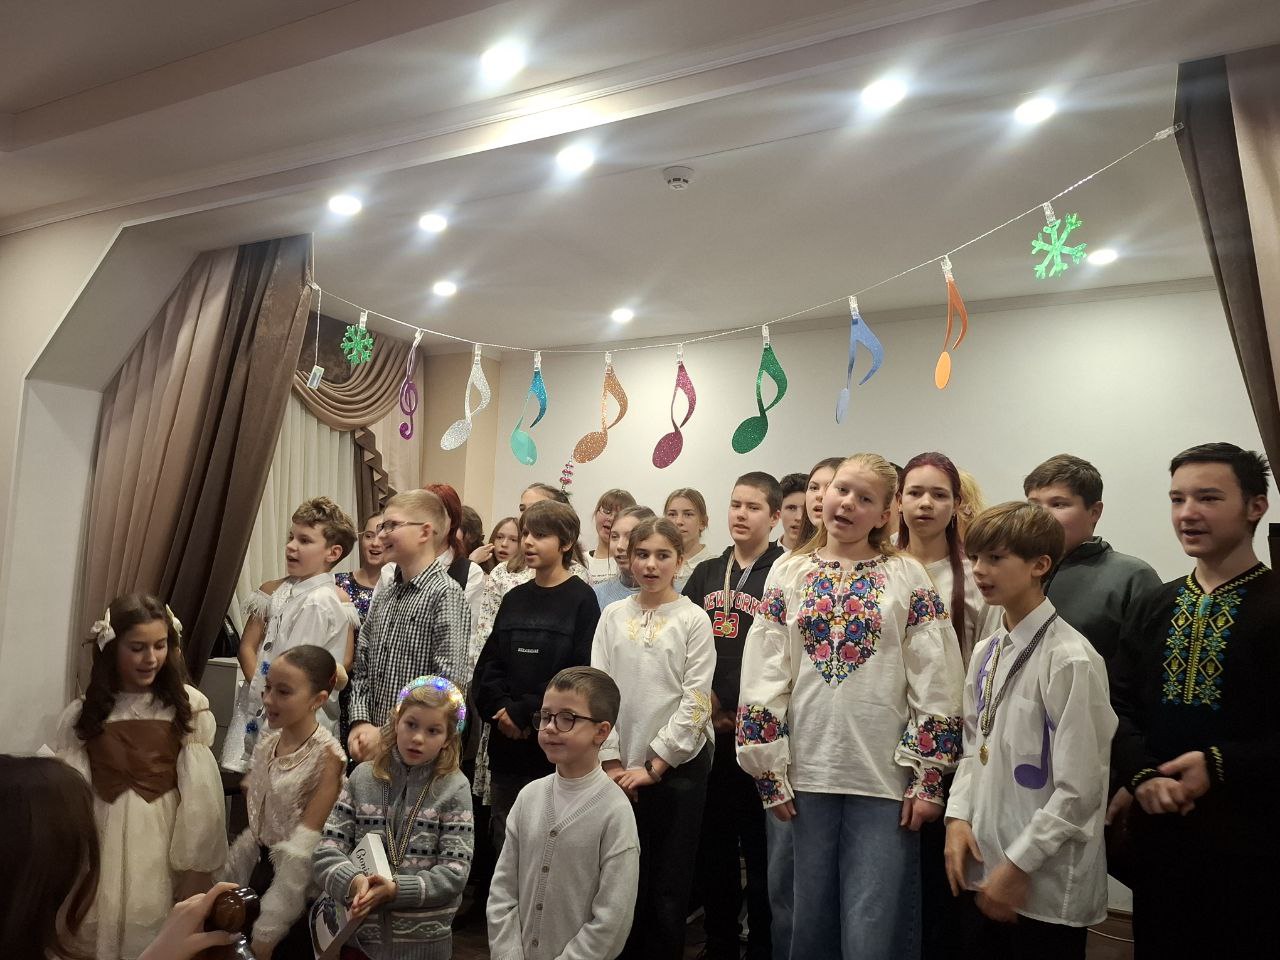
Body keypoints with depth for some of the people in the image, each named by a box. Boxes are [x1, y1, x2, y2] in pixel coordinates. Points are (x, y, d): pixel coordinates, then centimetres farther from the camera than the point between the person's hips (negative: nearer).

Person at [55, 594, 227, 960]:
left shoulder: (189, 706, -7)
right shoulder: (83, 713, 0)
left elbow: (200, 794, -8)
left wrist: (194, 867, -7)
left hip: (165, 844, -2)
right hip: (103, 844, 2)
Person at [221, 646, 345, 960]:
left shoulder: (326, 755, -22)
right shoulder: (268, 741, -1)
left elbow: (304, 849, -21)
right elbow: (256, 824, 9)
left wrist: (268, 929, -19)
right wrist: (227, 881, 10)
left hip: (298, 886, -6)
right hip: (260, 869, 6)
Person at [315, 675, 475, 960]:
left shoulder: (454, 787, -9)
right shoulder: (363, 777, -2)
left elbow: (454, 872, -12)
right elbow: (326, 852, -5)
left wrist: (396, 888, -23)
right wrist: (354, 881, -23)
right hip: (359, 934, 2)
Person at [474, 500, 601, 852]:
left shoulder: (581, 599, -5)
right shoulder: (514, 599, 12)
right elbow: (488, 665, 10)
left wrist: (524, 712, -14)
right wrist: (502, 707, -8)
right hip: (506, 742, 6)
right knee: (504, 839, 13)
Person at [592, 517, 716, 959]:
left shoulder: (694, 620, -4)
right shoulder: (613, 616, 3)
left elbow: (695, 702, -8)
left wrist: (654, 766, -9)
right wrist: (611, 761, -5)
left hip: (677, 765, -2)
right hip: (620, 770, 2)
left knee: (668, 887, 6)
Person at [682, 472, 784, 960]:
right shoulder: (705, 574, 12)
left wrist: (740, 713, -11)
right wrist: (706, 702, -2)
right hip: (707, 731, 5)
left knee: (759, 844, 3)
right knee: (712, 842, 13)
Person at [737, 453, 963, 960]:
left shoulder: (908, 577, 0)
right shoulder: (788, 574, 5)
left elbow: (935, 685, -2)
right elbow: (762, 680, 3)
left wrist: (928, 779, -5)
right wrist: (770, 773, 0)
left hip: (886, 780, -2)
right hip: (805, 775, 2)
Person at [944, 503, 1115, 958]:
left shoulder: (1070, 659, -18)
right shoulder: (985, 652, 6)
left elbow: (1080, 788, -18)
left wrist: (1018, 865, -14)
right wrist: (959, 817, 0)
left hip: (1046, 887, -7)